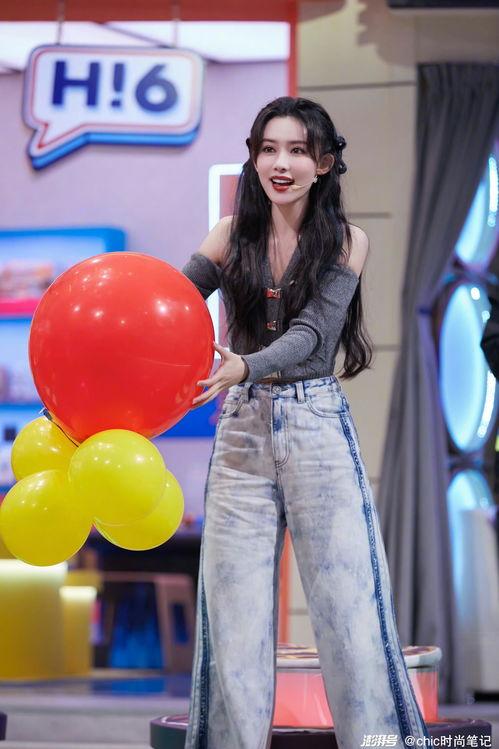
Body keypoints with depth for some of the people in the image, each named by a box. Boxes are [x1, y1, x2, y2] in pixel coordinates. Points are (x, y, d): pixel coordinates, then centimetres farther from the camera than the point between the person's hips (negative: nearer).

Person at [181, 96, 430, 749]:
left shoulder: (346, 241, 2)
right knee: (234, 608, -1)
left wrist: (246, 366, -30)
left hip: (318, 426, -2)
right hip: (240, 427, 2)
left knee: (348, 600, -5)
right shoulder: (232, 235, 7)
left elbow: (312, 331, -11)